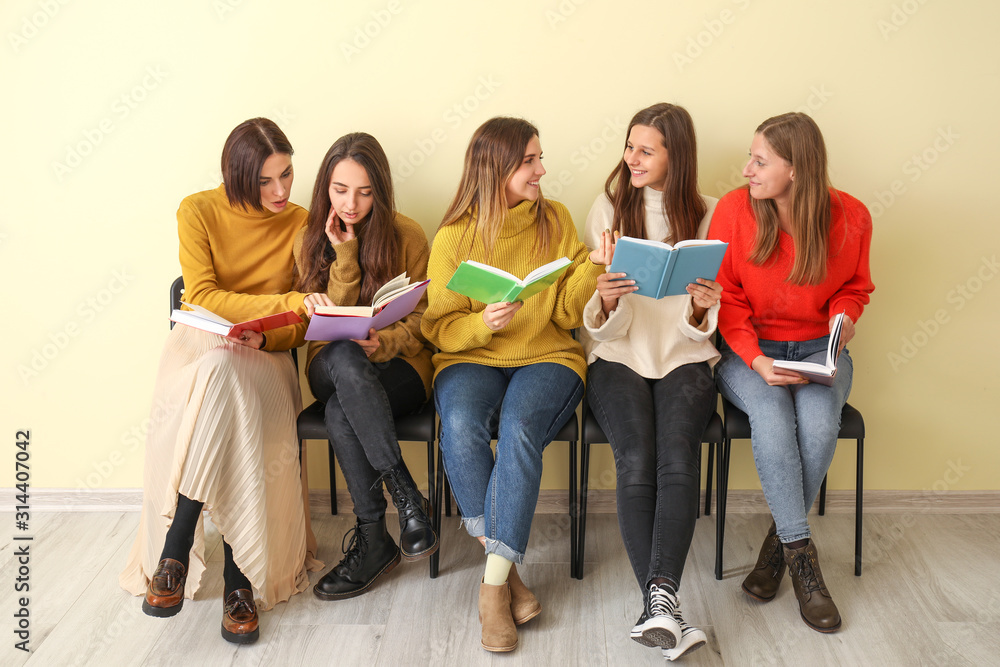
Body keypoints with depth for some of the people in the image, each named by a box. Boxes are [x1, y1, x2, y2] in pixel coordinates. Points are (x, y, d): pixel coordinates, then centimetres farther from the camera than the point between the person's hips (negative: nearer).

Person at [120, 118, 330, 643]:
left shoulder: (300, 223, 6)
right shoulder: (199, 211, 0)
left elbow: (300, 328, 6)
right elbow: (202, 297, -12)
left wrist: (264, 335, -17)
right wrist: (288, 301, -21)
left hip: (264, 354, 1)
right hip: (198, 344, -1)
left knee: (221, 375, -36)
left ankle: (174, 554, -31)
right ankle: (238, 577, -31)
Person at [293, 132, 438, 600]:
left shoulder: (407, 236, -2)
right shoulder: (311, 241, 5)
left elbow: (421, 321, -1)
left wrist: (383, 344, -22)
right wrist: (345, 254, -13)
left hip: (399, 366, -2)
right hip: (333, 367, 2)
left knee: (340, 414, -35)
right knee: (344, 355, -37)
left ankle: (373, 540, -22)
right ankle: (405, 495, -33)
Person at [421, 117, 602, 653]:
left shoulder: (555, 219, 8)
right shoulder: (453, 237, 3)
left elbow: (565, 310, 5)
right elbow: (440, 327, -1)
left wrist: (594, 265, -11)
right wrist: (483, 323, -20)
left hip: (547, 358, 0)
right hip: (471, 357, 0)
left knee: (519, 428, -33)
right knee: (461, 425, -33)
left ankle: (493, 583, -27)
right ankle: (507, 572, -22)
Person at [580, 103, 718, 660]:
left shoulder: (705, 215, 9)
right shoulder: (610, 207, 9)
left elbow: (699, 329, 7)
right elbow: (603, 327, 3)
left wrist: (703, 308, -17)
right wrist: (605, 302, -21)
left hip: (684, 358, 1)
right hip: (619, 356, 0)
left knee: (678, 459, -28)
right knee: (637, 463, -26)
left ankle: (660, 596, -36)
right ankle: (663, 606, -28)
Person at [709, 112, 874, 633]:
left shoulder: (850, 217, -4)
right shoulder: (733, 209, -9)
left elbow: (853, 287, 13)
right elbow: (726, 298, -6)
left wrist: (845, 314, -11)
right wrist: (755, 359, -20)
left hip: (818, 347, 1)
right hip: (747, 350, -1)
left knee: (819, 425, -29)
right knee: (772, 415, -32)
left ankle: (779, 543, -7)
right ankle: (802, 555, -18)